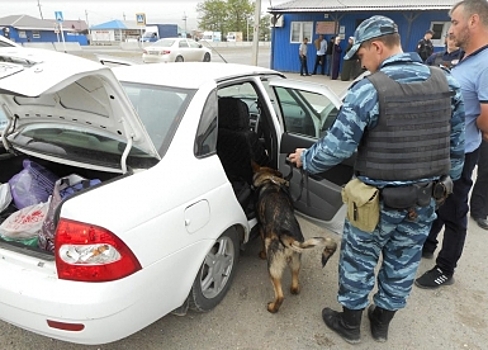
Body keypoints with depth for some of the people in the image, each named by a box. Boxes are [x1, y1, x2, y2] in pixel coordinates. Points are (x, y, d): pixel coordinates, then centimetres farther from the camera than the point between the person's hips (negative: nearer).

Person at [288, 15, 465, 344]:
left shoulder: (368, 90, -19)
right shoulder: (447, 82, 0)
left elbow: (337, 146, -17)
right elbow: (456, 143, 8)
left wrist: (306, 159, 1)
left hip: (379, 198, -5)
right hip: (425, 197, 6)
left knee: (359, 261, 15)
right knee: (403, 263, 20)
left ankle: (350, 323, 35)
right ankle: (382, 321, 41)